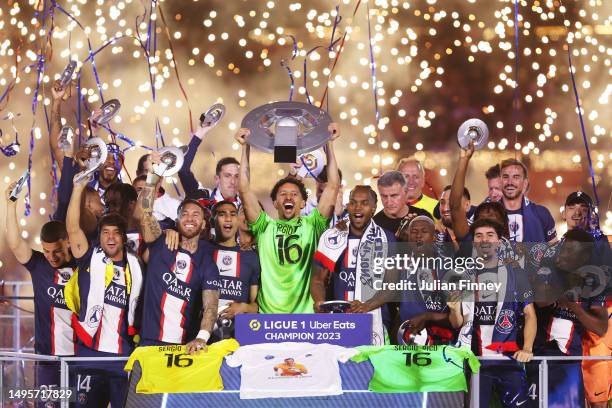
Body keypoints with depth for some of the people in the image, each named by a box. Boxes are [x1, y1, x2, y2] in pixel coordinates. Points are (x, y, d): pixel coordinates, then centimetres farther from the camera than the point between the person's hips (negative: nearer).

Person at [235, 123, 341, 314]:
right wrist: (245, 148, 6)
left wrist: (329, 144, 6)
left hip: (306, 312, 0)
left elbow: (333, 186, 7)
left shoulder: (312, 225, 12)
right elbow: (244, 189, 6)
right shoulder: (265, 227, 12)